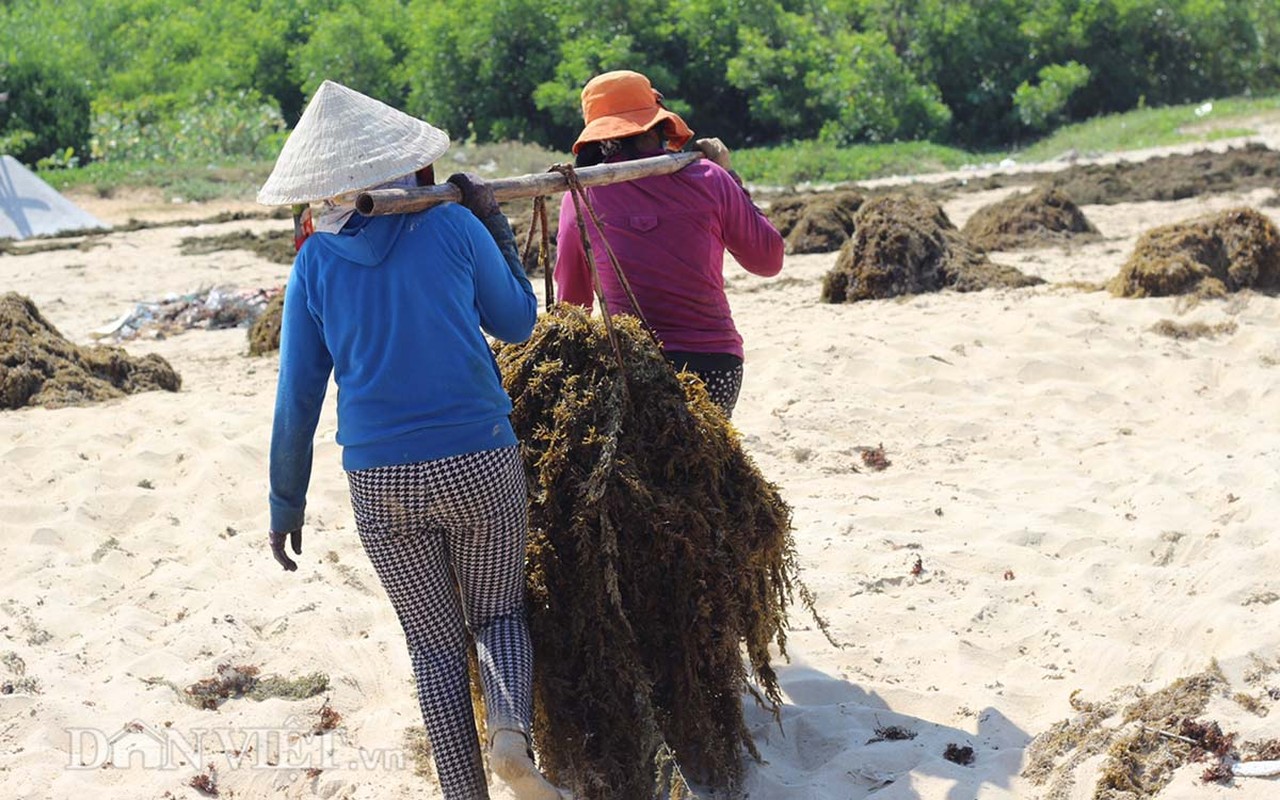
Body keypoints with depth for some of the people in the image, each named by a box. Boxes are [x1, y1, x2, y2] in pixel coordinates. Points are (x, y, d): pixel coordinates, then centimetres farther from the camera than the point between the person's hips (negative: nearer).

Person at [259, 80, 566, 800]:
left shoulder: (316, 261, 0)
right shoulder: (452, 227, -4)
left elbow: (297, 397, 2)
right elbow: (518, 323, 9)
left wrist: (286, 502, 11)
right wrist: (493, 225, 17)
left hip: (379, 483, 1)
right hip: (480, 466, -1)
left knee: (436, 645, 15)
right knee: (499, 613, 17)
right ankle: (512, 733, -11)